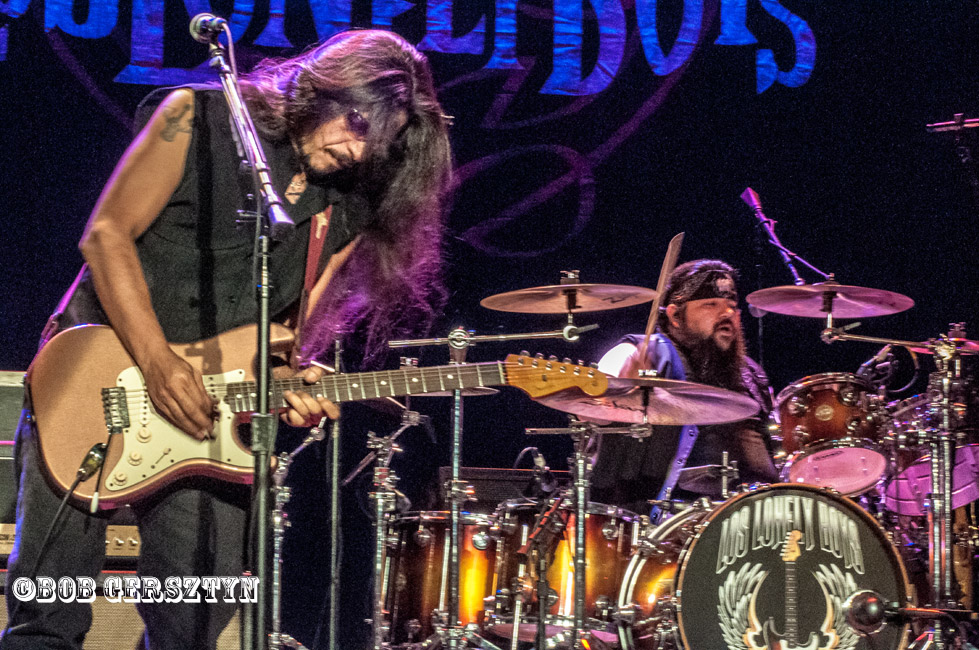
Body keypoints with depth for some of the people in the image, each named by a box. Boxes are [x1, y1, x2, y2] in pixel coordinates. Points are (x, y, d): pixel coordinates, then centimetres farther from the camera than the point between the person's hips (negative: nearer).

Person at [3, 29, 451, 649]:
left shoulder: (349, 214, 6)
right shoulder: (200, 119, -6)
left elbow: (294, 326, 10)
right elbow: (107, 234, -9)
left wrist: (291, 382, -13)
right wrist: (158, 363, -18)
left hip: (210, 413, 4)